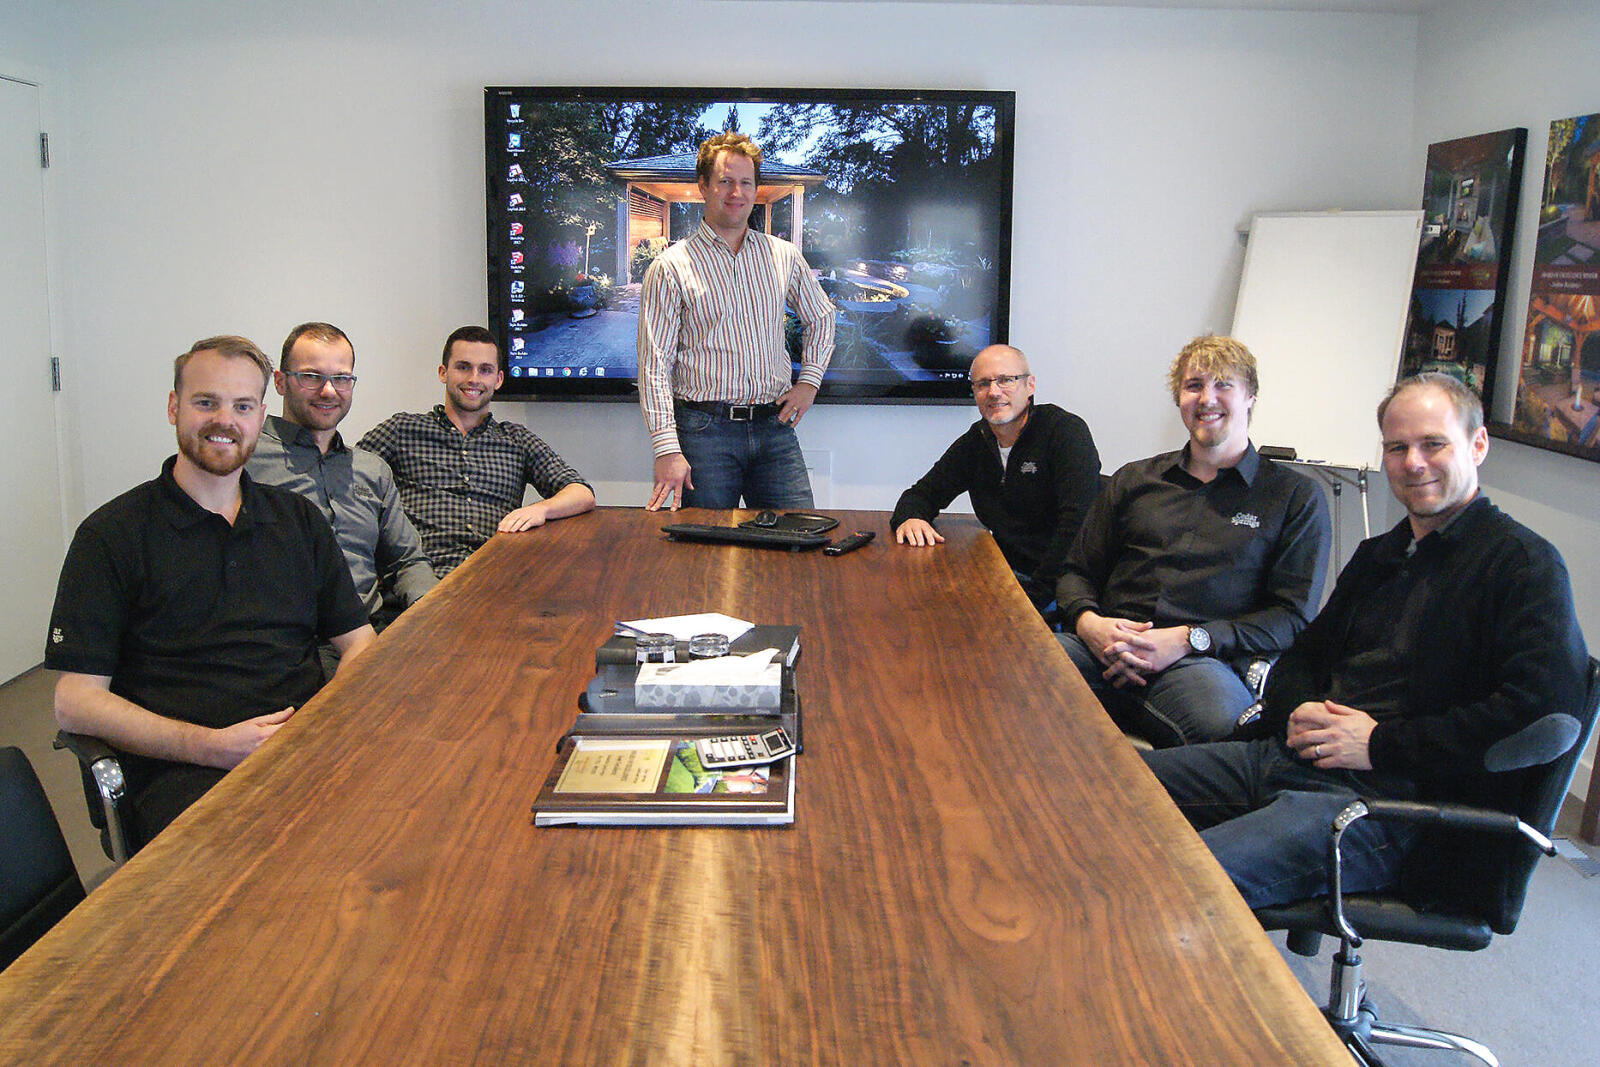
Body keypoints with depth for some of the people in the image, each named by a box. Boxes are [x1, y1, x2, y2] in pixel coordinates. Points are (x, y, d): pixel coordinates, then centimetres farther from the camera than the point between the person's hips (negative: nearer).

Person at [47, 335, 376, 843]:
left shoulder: (299, 520, 20)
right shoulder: (112, 535, 6)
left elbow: (359, 641, 18)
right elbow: (75, 702, 1)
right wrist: (214, 746, -13)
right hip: (181, 770, -5)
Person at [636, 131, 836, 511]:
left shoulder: (784, 256, 11)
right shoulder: (670, 268, 0)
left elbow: (821, 317, 28)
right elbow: (655, 365, -4)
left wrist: (809, 381, 12)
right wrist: (667, 449, -13)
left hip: (774, 427, 3)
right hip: (705, 430, -3)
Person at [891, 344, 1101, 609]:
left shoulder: (1066, 430, -10)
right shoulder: (974, 442, 10)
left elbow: (1078, 519, -21)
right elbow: (922, 494, 17)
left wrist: (1037, 591, -26)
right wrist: (910, 518, -9)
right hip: (1010, 574, 7)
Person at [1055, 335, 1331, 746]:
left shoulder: (1295, 497, 14)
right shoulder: (1134, 479, 24)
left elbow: (1294, 616, 4)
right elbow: (1077, 572, 23)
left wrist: (1190, 639, -9)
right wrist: (1087, 622, -2)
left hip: (1203, 662, -2)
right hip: (1108, 648, 3)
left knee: (1223, 718, -41)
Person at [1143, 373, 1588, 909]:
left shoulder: (1525, 563, -2)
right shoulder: (1378, 554, 24)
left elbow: (1546, 706, -16)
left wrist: (1381, 743, -14)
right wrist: (1298, 709, 3)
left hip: (1390, 801, -8)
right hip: (1298, 757, 8)